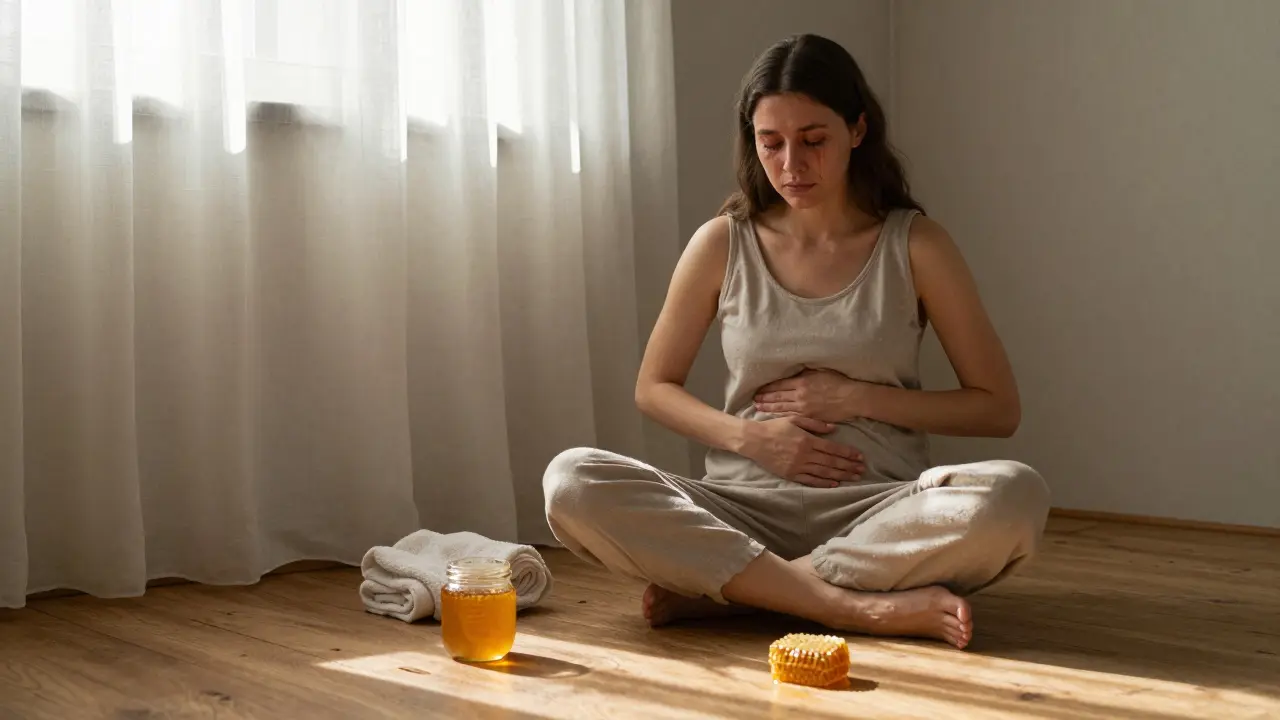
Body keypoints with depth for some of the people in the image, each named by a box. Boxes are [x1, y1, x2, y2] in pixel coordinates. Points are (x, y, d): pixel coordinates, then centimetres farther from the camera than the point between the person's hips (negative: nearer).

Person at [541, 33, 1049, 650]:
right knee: (573, 483, -26)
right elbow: (654, 388, 12)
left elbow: (999, 408, 4)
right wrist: (749, 436, -7)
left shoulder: (915, 245, 2)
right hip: (746, 512, 1)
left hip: (879, 516, 0)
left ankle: (718, 589, -22)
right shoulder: (722, 244, 5)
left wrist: (856, 397, -7)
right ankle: (863, 608, -27)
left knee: (1014, 496, -33)